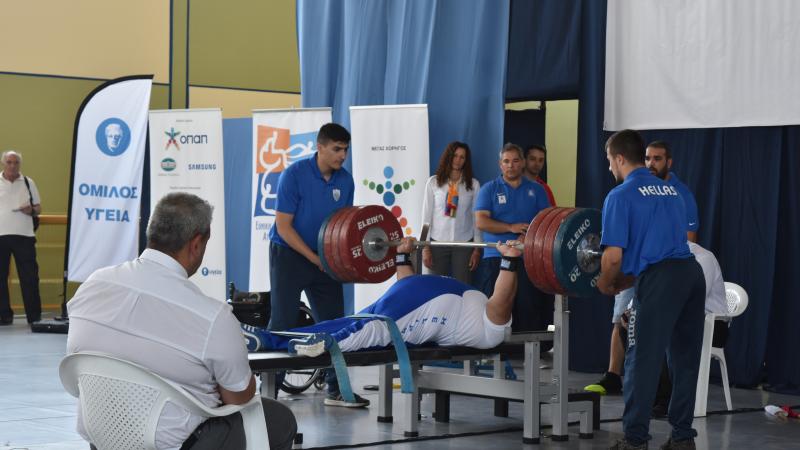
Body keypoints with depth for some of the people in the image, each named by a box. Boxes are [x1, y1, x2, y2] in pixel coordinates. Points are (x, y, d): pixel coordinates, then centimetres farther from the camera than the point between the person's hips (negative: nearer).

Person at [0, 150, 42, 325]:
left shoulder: (28, 183, 9)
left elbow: (38, 208, 12)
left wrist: (32, 210, -10)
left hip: (24, 236, 0)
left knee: (29, 277, -2)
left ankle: (34, 316, 2)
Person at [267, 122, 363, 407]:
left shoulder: (345, 181, 1)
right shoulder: (294, 175, -15)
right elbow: (284, 226, -16)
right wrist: (314, 259, -18)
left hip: (325, 258, 6)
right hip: (289, 254, -6)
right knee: (282, 324, -6)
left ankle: (336, 389, 13)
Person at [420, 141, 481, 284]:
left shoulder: (473, 184, 3)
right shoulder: (433, 182, 2)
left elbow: (477, 217, 6)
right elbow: (426, 215, 3)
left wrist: (477, 248, 2)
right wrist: (425, 247, -2)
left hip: (464, 243, 0)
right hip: (438, 242, 0)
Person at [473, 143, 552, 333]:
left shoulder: (536, 190, 14)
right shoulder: (490, 189, 8)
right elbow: (481, 222, -3)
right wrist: (511, 228, -15)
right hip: (496, 258, -1)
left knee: (531, 310, -3)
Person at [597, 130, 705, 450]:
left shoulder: (621, 196, 0)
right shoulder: (670, 190, 23)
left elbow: (614, 255, -8)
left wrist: (605, 284, 12)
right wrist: (624, 282, 30)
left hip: (659, 280, -7)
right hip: (692, 273, 7)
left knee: (643, 361, 0)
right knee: (685, 360, 14)